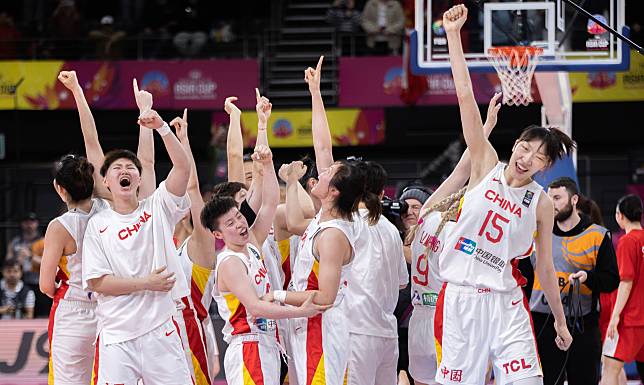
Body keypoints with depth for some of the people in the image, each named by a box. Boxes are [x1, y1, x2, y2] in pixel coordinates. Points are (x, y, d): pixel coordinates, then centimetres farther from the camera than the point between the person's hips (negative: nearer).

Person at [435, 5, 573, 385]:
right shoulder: (487, 166, 1)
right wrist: (453, 34, -10)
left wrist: (560, 322, 13)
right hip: (460, 297, 0)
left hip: (506, 302, 0)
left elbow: (545, 267, 11)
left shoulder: (542, 204, 2)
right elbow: (466, 97, -5)